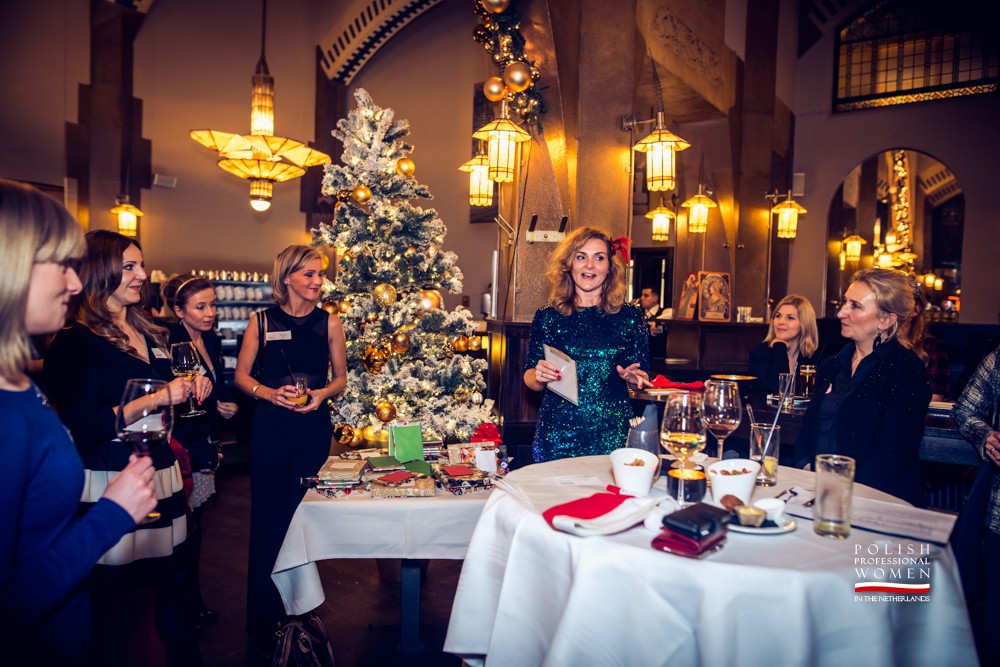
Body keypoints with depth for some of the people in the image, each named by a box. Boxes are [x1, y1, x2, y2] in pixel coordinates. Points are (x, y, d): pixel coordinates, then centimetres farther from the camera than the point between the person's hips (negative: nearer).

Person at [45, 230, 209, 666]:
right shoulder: (76, 342, -9)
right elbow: (81, 429, -17)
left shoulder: (149, 333, 14)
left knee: (173, 581, 14)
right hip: (112, 486, -7)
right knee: (113, 597, 5)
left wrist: (192, 387, 7)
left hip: (162, 475, 7)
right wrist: (156, 398, -20)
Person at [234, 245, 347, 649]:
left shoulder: (329, 322, 2)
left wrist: (321, 394, -12)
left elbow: (340, 378, 7)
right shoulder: (262, 321, 1)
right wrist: (270, 393, -14)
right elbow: (241, 376, 4)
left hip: (314, 426, 1)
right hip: (271, 426, -1)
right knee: (268, 516, 5)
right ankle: (264, 618, 21)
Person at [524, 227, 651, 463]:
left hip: (613, 435, 0)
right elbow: (530, 379, 7)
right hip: (557, 433, 0)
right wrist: (539, 377, -14)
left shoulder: (630, 317, 1)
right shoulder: (547, 317, 2)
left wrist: (633, 378, -13)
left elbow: (643, 378, 8)